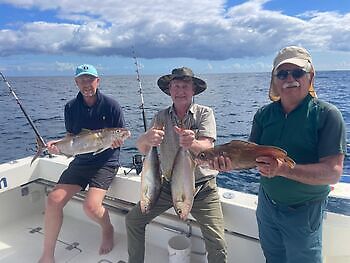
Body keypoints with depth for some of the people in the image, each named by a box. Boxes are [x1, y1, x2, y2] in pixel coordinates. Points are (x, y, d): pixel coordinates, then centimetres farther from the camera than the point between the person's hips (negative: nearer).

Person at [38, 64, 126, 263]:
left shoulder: (111, 105, -8)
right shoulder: (71, 107, 3)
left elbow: (121, 137, -3)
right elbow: (71, 137, 10)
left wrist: (117, 142, -26)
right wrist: (57, 146, -11)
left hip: (106, 162, -4)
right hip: (81, 161, 5)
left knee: (91, 206, -23)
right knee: (54, 200, -10)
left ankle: (108, 230, 14)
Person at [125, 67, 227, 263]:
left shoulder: (204, 113, -7)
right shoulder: (161, 117, 0)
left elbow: (207, 148, -22)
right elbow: (142, 148, -12)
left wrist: (191, 143, -46)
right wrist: (147, 138, -37)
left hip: (203, 187, -3)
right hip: (169, 184, 3)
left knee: (218, 247, -12)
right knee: (133, 220, 4)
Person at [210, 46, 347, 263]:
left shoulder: (327, 114, -17)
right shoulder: (264, 114, -3)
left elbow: (333, 172, -23)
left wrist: (283, 169, -37)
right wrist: (231, 161, -26)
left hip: (304, 211, -4)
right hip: (267, 203, 5)